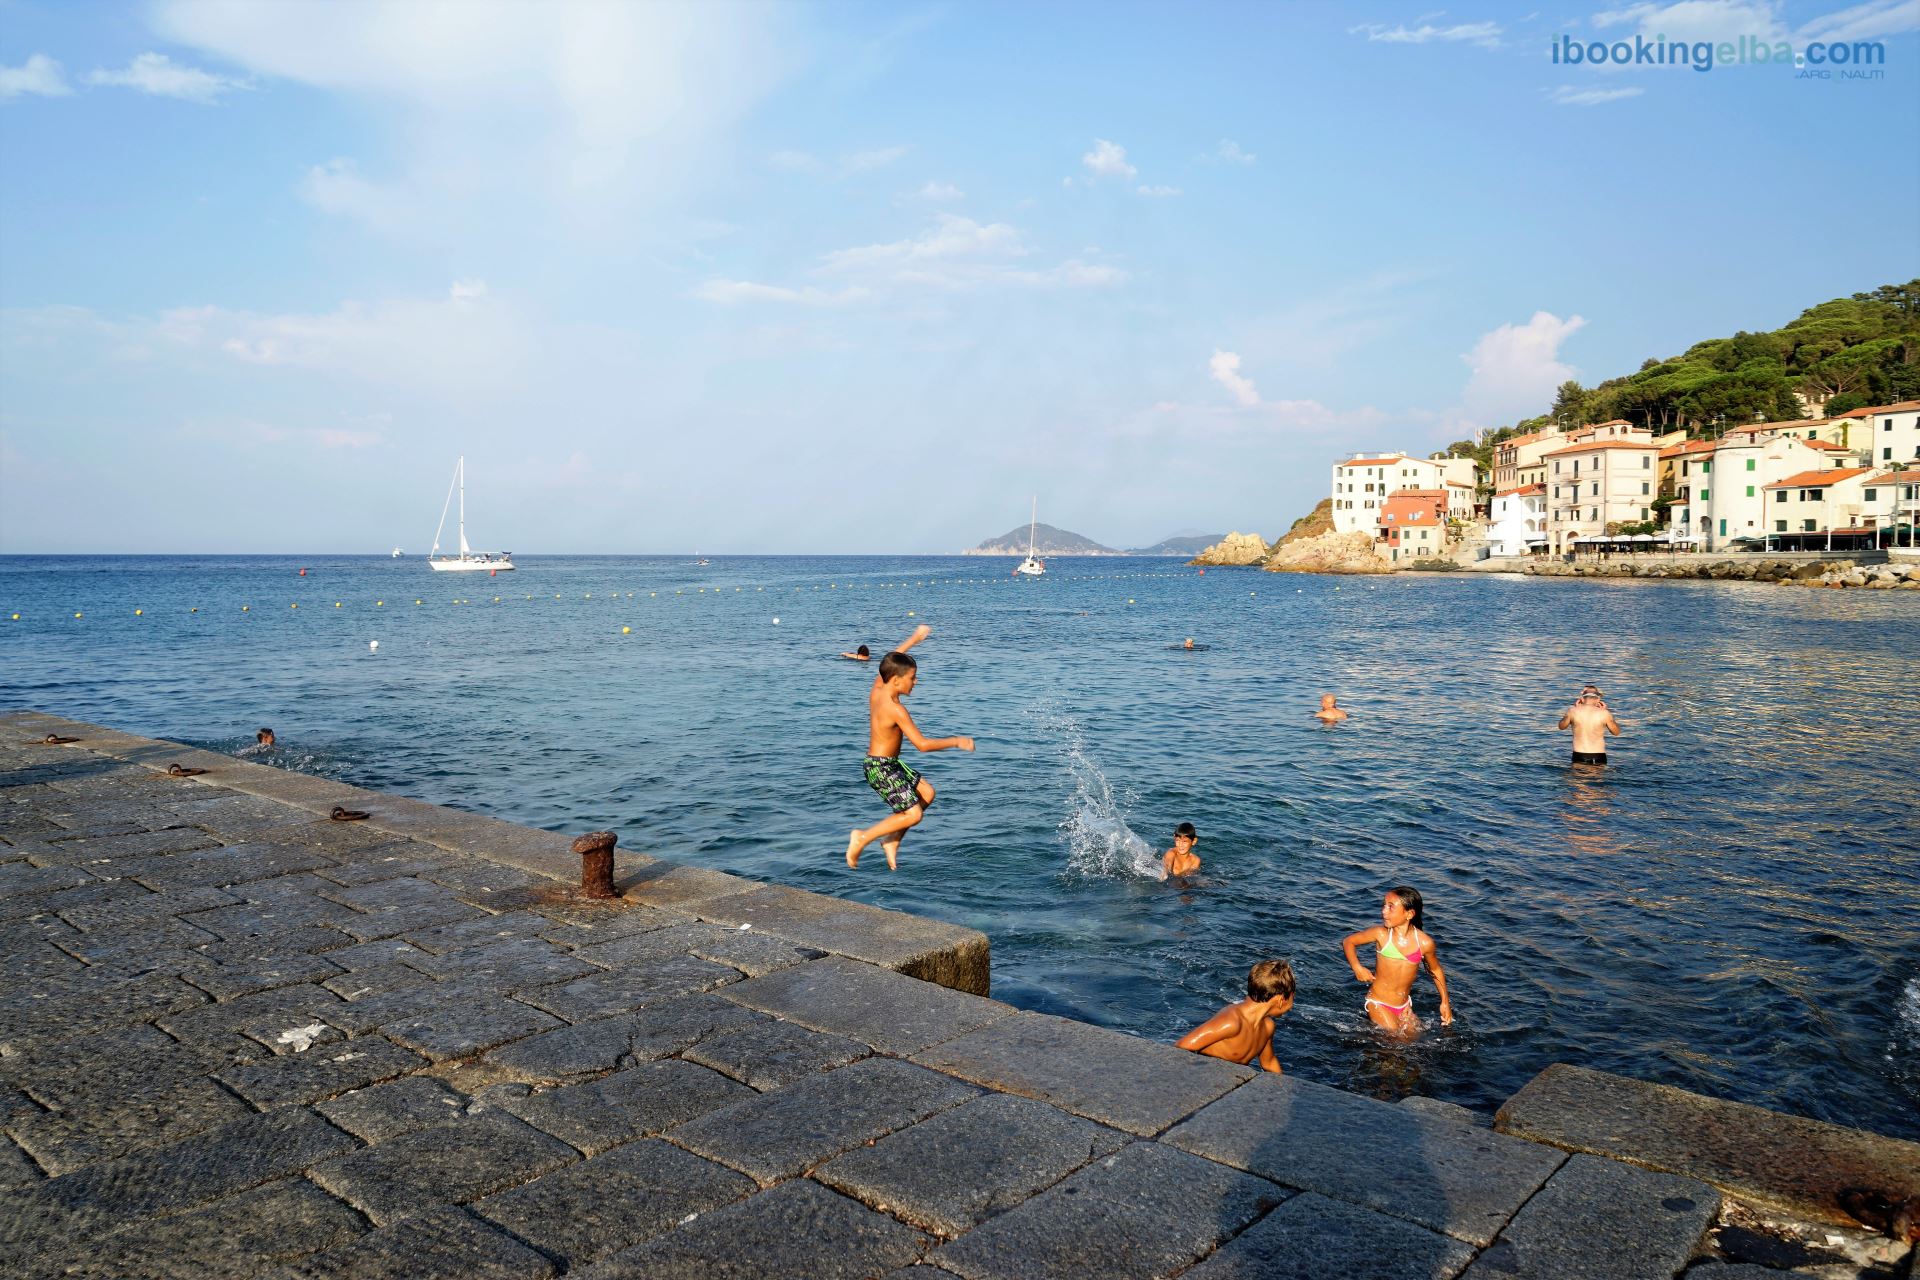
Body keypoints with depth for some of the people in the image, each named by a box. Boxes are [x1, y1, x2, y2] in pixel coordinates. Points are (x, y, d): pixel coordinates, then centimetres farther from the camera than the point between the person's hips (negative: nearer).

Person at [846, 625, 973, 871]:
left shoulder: (877, 689, -1)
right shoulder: (896, 710, -25)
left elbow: (891, 662, 19)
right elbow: (922, 744, -26)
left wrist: (915, 638, 25)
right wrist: (956, 742, -17)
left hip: (891, 764, 10)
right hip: (881, 768, -10)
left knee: (926, 793, 15)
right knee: (913, 814, -10)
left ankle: (892, 841, 18)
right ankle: (862, 838, 2)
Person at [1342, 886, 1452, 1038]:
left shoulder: (1425, 943, -11)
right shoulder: (1381, 934, -16)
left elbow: (1436, 970, 8)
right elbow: (1348, 941, -2)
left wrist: (1445, 1002, 12)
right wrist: (1357, 968, -16)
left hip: (1404, 1005, 3)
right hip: (1378, 1003, -3)